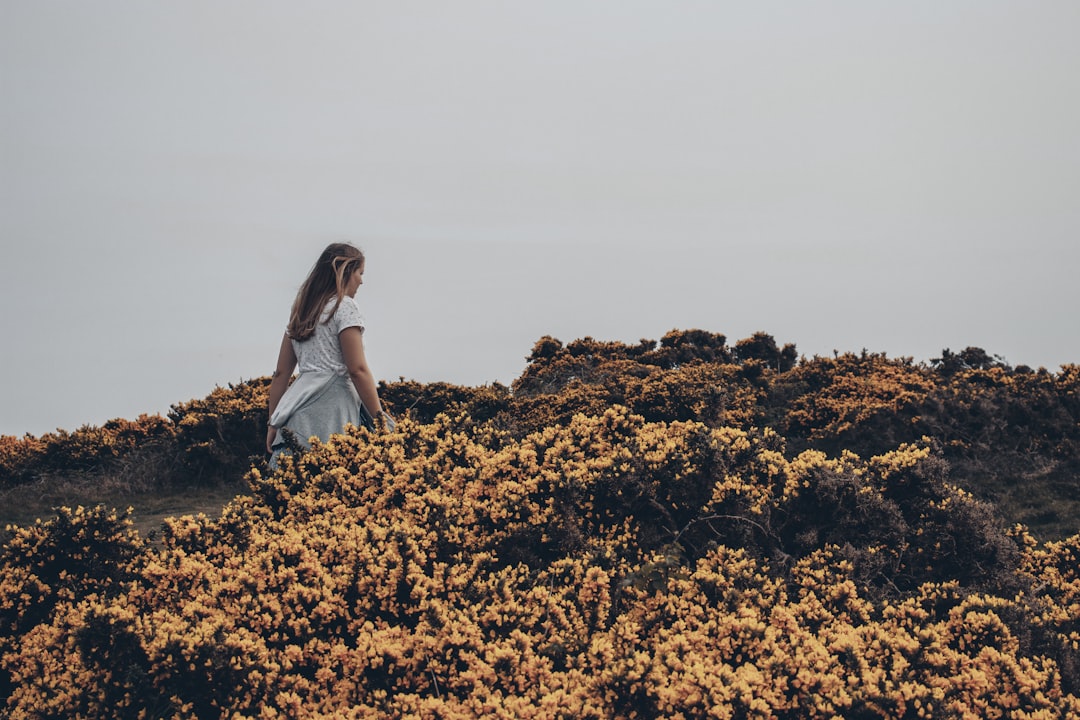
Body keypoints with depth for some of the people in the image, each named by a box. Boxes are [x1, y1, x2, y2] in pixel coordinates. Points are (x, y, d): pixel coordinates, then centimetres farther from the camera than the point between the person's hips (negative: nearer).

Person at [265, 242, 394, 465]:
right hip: (331, 410, -7)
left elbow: (281, 373, 19)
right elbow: (358, 370, -10)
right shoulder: (345, 306, -1)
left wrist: (273, 423, 22)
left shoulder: (301, 311, 20)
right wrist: (379, 417, -8)